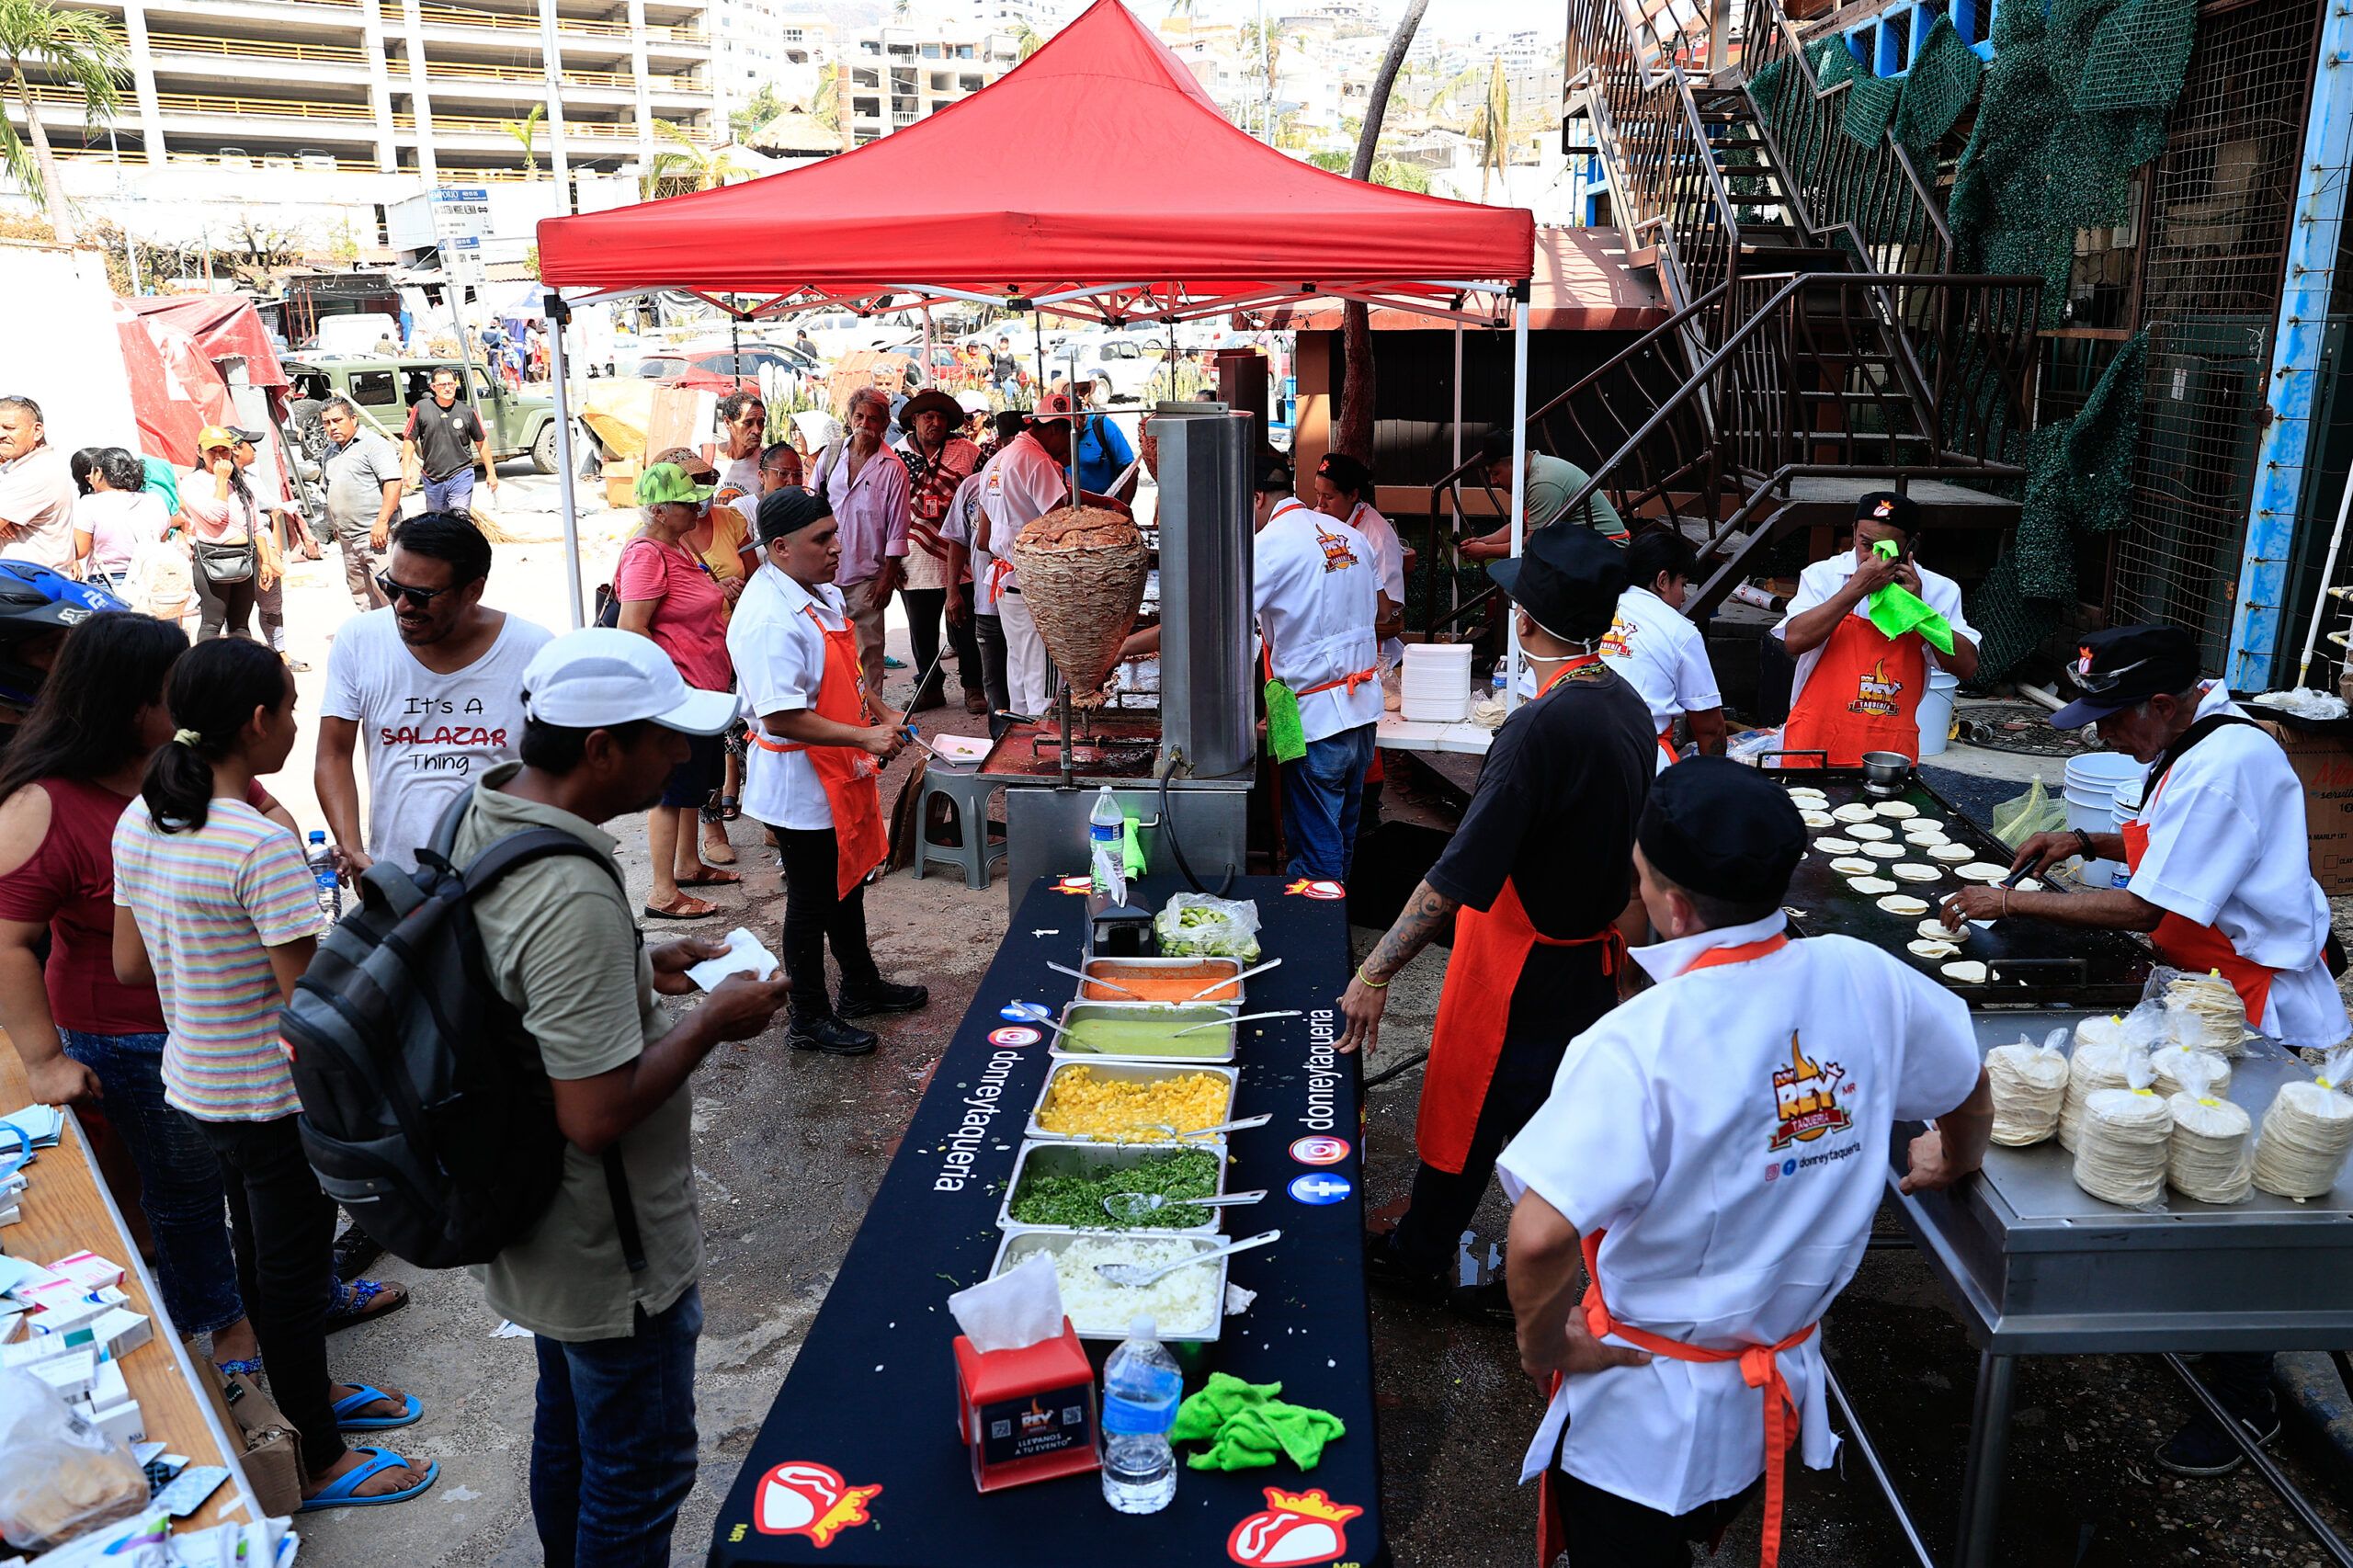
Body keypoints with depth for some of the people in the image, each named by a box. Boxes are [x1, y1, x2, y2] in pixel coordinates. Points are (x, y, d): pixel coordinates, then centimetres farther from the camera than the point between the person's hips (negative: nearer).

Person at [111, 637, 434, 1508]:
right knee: (293, 1268, 8)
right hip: (272, 1099, -8)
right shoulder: (263, 846, -28)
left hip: (195, 1080, 8)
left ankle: (308, 1391, 46)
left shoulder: (139, 822, -2)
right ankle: (318, 1462, 26)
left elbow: (130, 965, 6)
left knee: (261, 1249, 25)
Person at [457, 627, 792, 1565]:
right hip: (610, 1256, -9)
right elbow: (597, 1116, -32)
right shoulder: (574, 899, -35)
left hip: (535, 1233, 9)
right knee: (640, 1469, 13)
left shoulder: (483, 817, -4)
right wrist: (712, 1023, -20)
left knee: (568, 1437, 29)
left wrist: (643, 969, 4)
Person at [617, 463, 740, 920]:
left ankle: (688, 865, 35)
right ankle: (664, 894, 5)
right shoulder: (646, 555, -19)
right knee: (672, 790, -3)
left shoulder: (677, 546, 12)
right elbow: (631, 630, -24)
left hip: (701, 688, 10)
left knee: (696, 781, 20)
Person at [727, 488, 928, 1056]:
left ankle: (861, 986, 43)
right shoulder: (767, 619, -27)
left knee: (847, 883, 24)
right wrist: (864, 737, -27)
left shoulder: (824, 592, 5)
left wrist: (883, 714, 7)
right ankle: (810, 1019, 23)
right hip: (800, 784, -9)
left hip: (841, 775, 9)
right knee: (812, 903, 6)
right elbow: (781, 717, -31)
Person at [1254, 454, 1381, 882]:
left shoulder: (1270, 544, -14)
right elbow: (1380, 610, 20)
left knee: (1315, 852, 0)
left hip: (1317, 715, -8)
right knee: (1343, 834, 21)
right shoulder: (1348, 533, 10)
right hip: (1364, 705, 8)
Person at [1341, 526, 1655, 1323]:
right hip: (1594, 957, 8)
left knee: (1464, 1116, 11)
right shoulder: (1629, 706, 0)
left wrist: (1377, 971, -23)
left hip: (1522, 969, -8)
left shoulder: (1542, 727, -27)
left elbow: (1459, 875, -28)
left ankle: (1415, 1259, 30)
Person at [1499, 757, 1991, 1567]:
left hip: (1643, 1403, -5)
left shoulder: (1639, 1044, -31)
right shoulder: (1864, 980, -13)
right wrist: (1955, 1161, 29)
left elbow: (1541, 1236, -38)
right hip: (1784, 1382, 5)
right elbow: (1970, 1090, 7)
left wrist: (1541, 1342, -17)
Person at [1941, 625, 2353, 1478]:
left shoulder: (2227, 767, -27)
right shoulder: (2195, 741, 5)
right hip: (2208, 991, 10)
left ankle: (2245, 1402, 17)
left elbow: (2144, 909, -27)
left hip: (2264, 1019, -9)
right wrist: (2088, 841, 2)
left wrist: (2011, 902, -20)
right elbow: (2169, 848, 19)